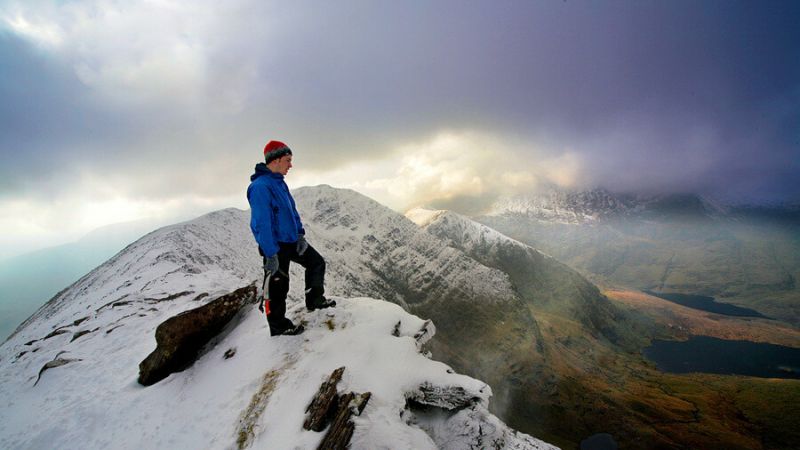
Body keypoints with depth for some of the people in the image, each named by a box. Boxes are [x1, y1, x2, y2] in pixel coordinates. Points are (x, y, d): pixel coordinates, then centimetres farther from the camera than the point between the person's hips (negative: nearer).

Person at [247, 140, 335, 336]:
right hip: (276, 246, -9)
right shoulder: (260, 186, -23)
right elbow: (262, 224, -25)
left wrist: (300, 234, 5)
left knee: (317, 262, 16)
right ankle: (278, 326, 21)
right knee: (278, 288, 4)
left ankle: (314, 299, 30)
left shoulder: (279, 182, 7)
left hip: (292, 240, 9)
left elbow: (292, 210, 15)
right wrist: (270, 255, -25)